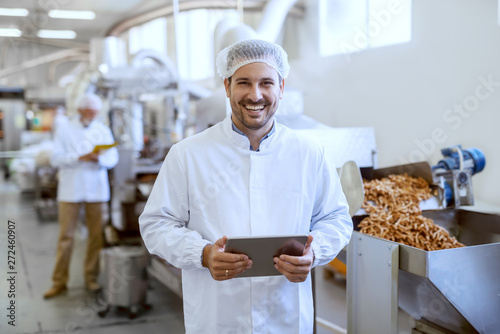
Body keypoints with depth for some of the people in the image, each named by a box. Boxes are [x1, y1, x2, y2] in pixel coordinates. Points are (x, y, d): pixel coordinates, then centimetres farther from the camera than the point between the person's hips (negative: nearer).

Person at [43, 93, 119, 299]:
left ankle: (91, 278, 15)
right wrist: (80, 158, -18)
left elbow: (113, 158, 4)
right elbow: (56, 159, -5)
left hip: (96, 189, 2)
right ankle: (59, 281, 8)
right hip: (70, 190, -2)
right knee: (65, 235, -1)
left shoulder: (103, 131, 10)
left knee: (96, 235, 3)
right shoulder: (65, 131, 4)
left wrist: (99, 158, -17)